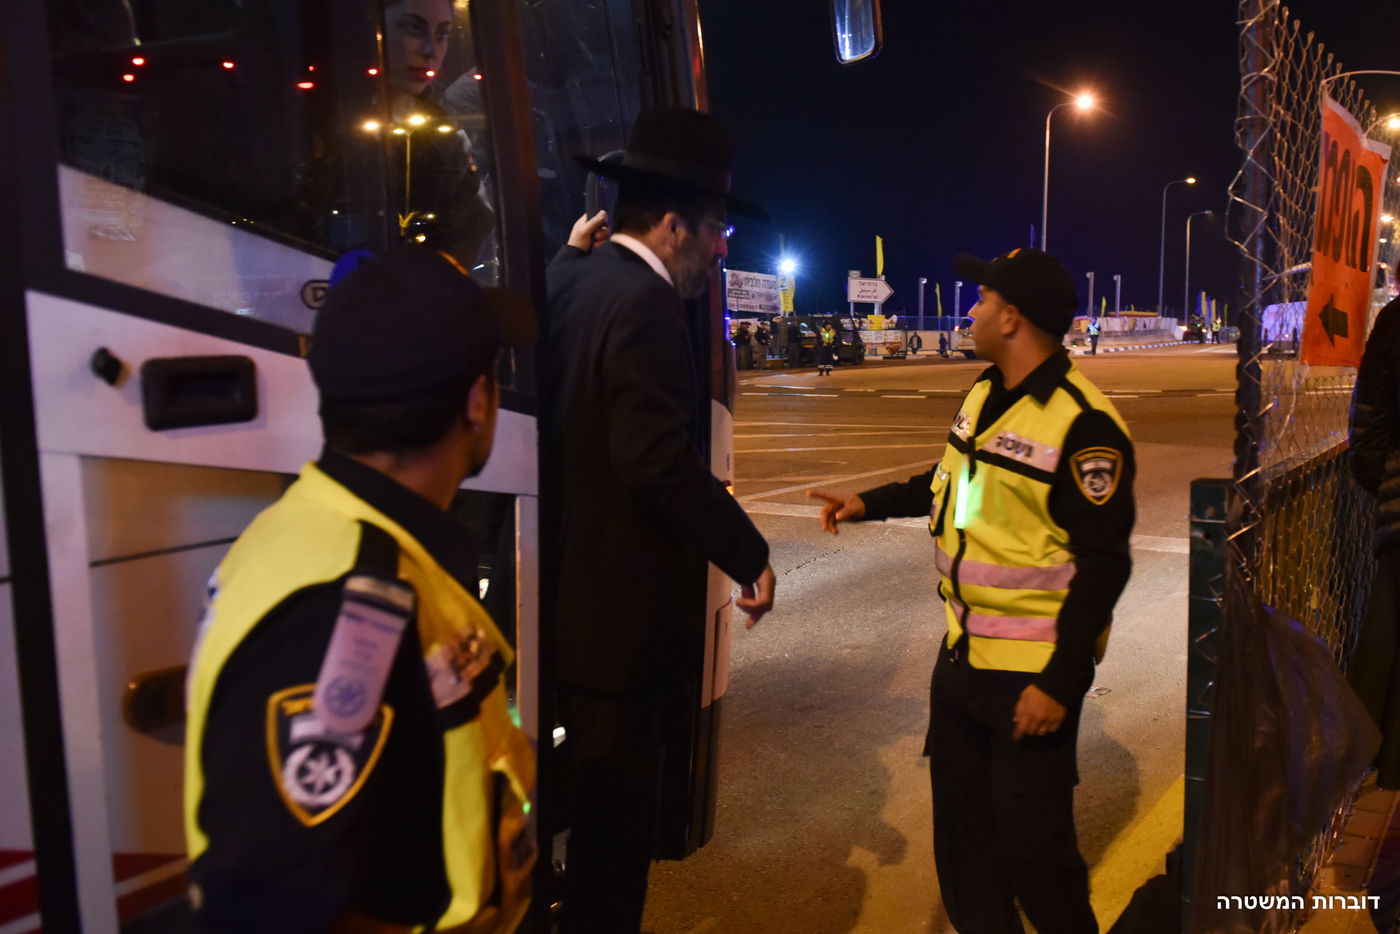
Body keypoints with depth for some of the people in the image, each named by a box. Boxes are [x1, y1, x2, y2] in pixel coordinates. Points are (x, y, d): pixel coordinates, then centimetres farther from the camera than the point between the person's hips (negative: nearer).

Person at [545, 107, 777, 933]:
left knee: (589, 811, 24)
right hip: (618, 612, -9)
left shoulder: (573, 282, 9)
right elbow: (661, 460, -26)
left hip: (566, 599, 9)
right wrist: (750, 555, -16)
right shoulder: (644, 304, -19)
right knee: (616, 817, 6)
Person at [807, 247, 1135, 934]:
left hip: (1032, 672, -8)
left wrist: (1059, 684, -20)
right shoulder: (984, 394, 6)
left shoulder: (1082, 425, -21)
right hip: (963, 653, 8)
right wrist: (869, 504, 18)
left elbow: (1102, 564, -20)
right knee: (962, 820, 18)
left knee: (1030, 838, 2)